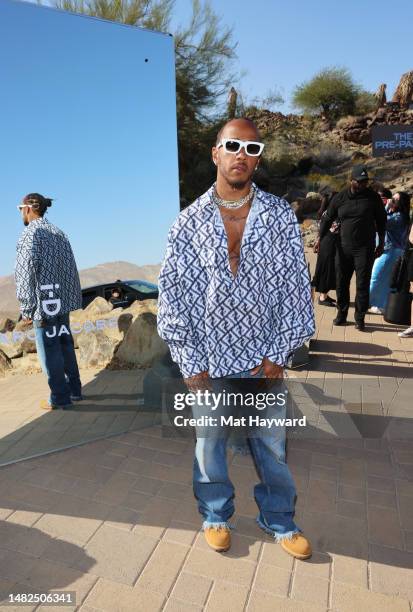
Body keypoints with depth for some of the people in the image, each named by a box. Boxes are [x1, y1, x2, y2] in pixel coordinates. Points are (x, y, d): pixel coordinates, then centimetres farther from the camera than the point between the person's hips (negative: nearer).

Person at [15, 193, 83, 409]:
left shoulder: (31, 233, -8)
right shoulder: (58, 232, 14)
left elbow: (26, 273, -15)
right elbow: (71, 269, 13)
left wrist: (26, 309, -13)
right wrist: (69, 299, 16)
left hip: (44, 303, -7)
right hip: (62, 300, 7)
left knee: (49, 351, 1)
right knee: (65, 346, 14)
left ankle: (60, 398, 9)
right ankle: (74, 390, 23)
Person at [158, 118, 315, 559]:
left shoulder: (281, 215, -2)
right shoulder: (188, 222, -4)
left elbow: (295, 287, -2)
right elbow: (172, 295, -4)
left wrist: (278, 355, -5)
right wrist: (191, 365, -7)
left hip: (263, 358, 1)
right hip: (208, 359, 0)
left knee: (272, 446, 15)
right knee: (210, 444, 17)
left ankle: (279, 521, 42)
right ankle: (215, 515, 44)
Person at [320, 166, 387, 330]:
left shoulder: (373, 197, 0)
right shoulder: (340, 198, 1)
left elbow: (381, 221, 8)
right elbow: (328, 219, 7)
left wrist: (381, 243, 8)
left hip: (365, 249, -1)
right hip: (343, 247, 2)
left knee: (362, 284, -1)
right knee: (341, 283, 7)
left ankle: (360, 318, 8)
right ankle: (341, 314, 21)